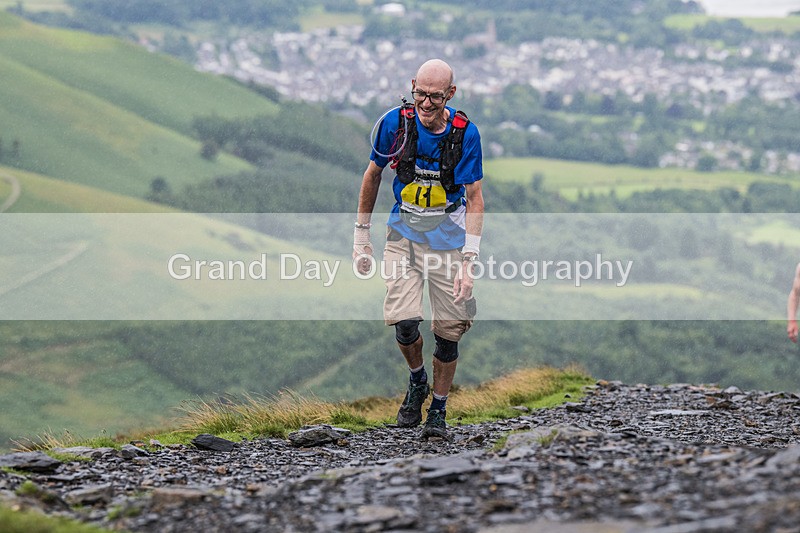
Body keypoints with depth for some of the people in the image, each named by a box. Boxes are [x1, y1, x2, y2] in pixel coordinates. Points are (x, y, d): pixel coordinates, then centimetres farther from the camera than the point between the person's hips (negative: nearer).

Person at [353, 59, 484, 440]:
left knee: (448, 330, -2)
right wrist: (361, 236, 7)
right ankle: (416, 382, 14)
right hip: (404, 232, 1)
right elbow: (373, 175, 5)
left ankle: (438, 411, 17)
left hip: (449, 234, 0)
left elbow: (474, 197, -10)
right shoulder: (396, 123, -11)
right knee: (403, 319, -16)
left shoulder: (464, 133, -14)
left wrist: (469, 261, -18)